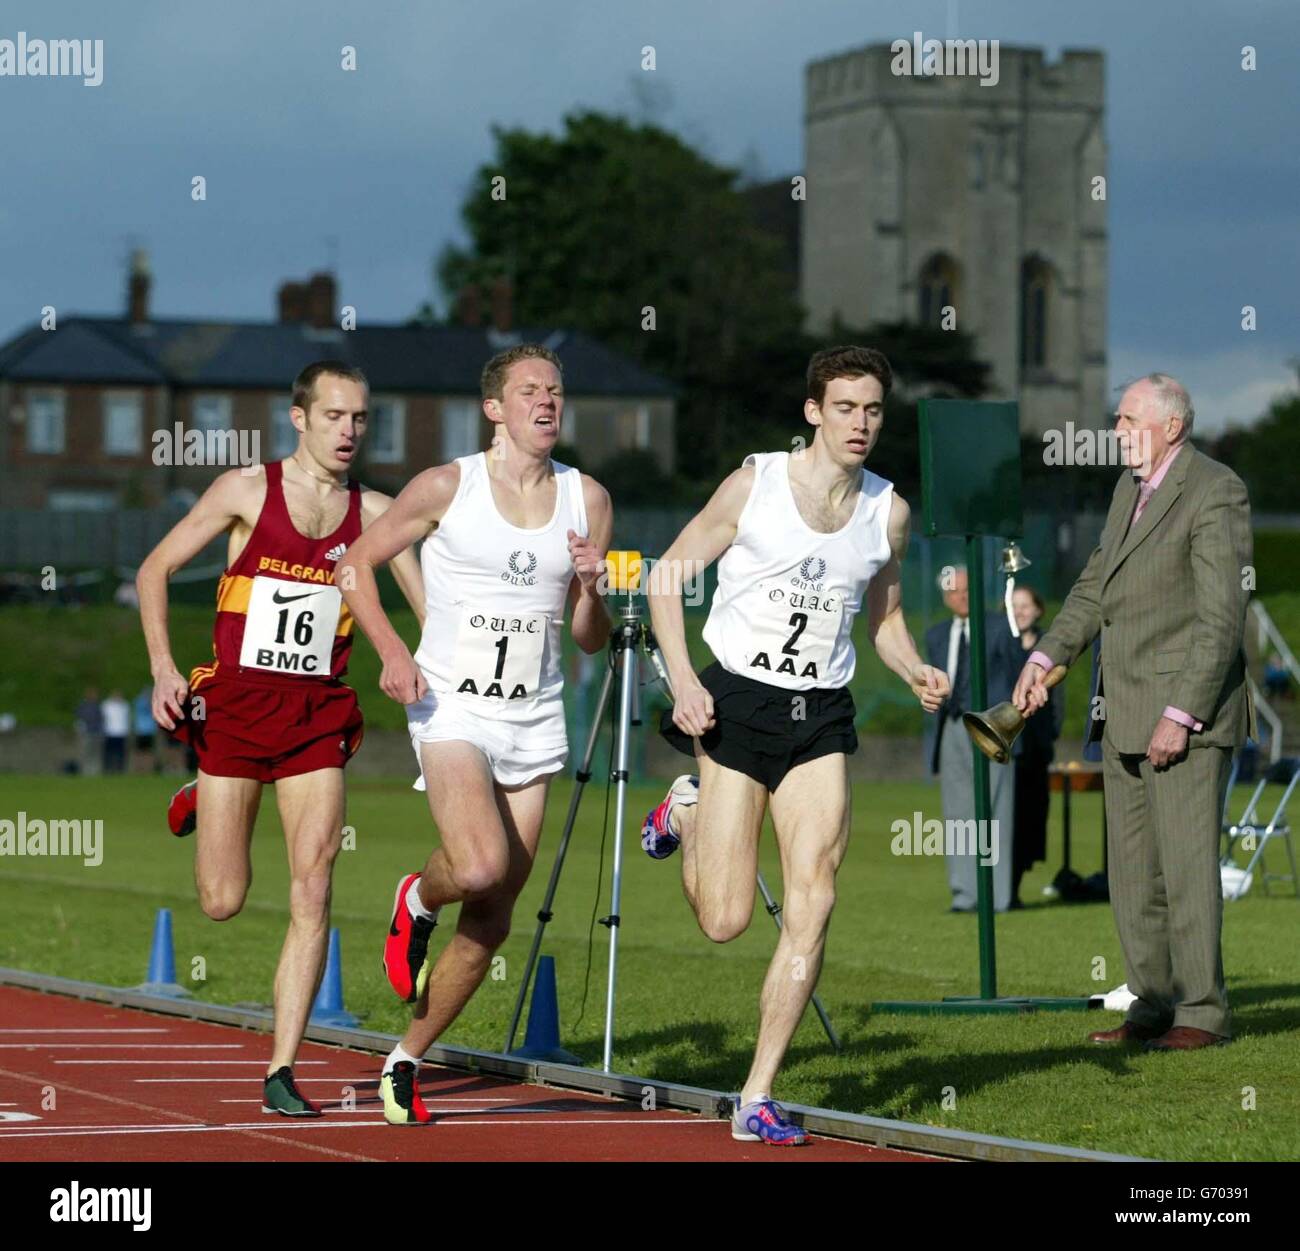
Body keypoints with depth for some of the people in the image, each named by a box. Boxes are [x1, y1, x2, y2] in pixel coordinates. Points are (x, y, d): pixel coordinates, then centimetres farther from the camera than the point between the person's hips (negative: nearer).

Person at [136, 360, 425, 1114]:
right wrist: (163, 668, -7)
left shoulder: (373, 513, 4)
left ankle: (282, 1072, -6)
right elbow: (156, 570, 3)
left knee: (313, 891, -10)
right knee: (223, 902, 2)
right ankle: (201, 801, 37)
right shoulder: (247, 491, -3)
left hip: (318, 717, 2)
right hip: (235, 706, -2)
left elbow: (430, 603, 4)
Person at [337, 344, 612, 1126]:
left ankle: (407, 1060, 20)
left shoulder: (588, 500, 6)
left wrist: (590, 589, -12)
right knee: (481, 867, -28)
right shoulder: (445, 489, -5)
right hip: (452, 708, -4)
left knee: (494, 918, 4)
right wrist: (392, 651, -10)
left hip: (535, 721, 4)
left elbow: (591, 641, 10)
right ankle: (417, 901, 9)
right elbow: (358, 564, 5)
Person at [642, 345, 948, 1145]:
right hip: (736, 703, -3)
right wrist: (683, 680, -13)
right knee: (725, 921, -4)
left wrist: (917, 673, -3)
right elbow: (668, 576, -1)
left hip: (822, 718, 3)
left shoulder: (889, 512, 4)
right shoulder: (754, 485, -7)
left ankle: (758, 1099, -4)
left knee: (813, 903, -11)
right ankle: (687, 811, 30)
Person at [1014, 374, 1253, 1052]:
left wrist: (1182, 714, -21)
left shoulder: (1214, 493, -14)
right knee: (1132, 868, 10)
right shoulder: (1131, 487, 14)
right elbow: (1097, 584, 20)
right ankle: (1154, 1006, 17)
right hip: (1126, 715, 9)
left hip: (1188, 712, -9)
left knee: (1187, 863, -7)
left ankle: (1203, 1013, -1)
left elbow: (1221, 619, -18)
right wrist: (1046, 655, 6)